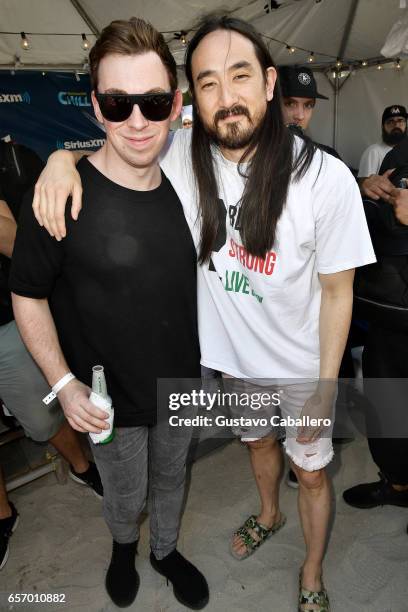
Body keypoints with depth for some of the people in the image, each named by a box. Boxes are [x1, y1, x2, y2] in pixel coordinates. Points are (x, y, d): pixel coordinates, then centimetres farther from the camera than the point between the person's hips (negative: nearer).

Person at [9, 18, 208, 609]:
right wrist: (64, 383, -19)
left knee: (171, 478, 26)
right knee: (125, 496, 21)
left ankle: (166, 550, 56)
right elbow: (28, 296, -11)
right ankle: (124, 547, 57)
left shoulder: (182, 187, -6)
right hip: (112, 397, -3)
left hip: (182, 382, 4)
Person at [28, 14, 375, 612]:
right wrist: (64, 157, -21)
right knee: (258, 441, 29)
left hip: (302, 367, -2)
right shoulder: (183, 155, -15)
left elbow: (337, 292, -16)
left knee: (311, 473, 18)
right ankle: (269, 514, 63)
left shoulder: (326, 177, -25)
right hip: (235, 357, 3)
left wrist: (325, 388, -11)